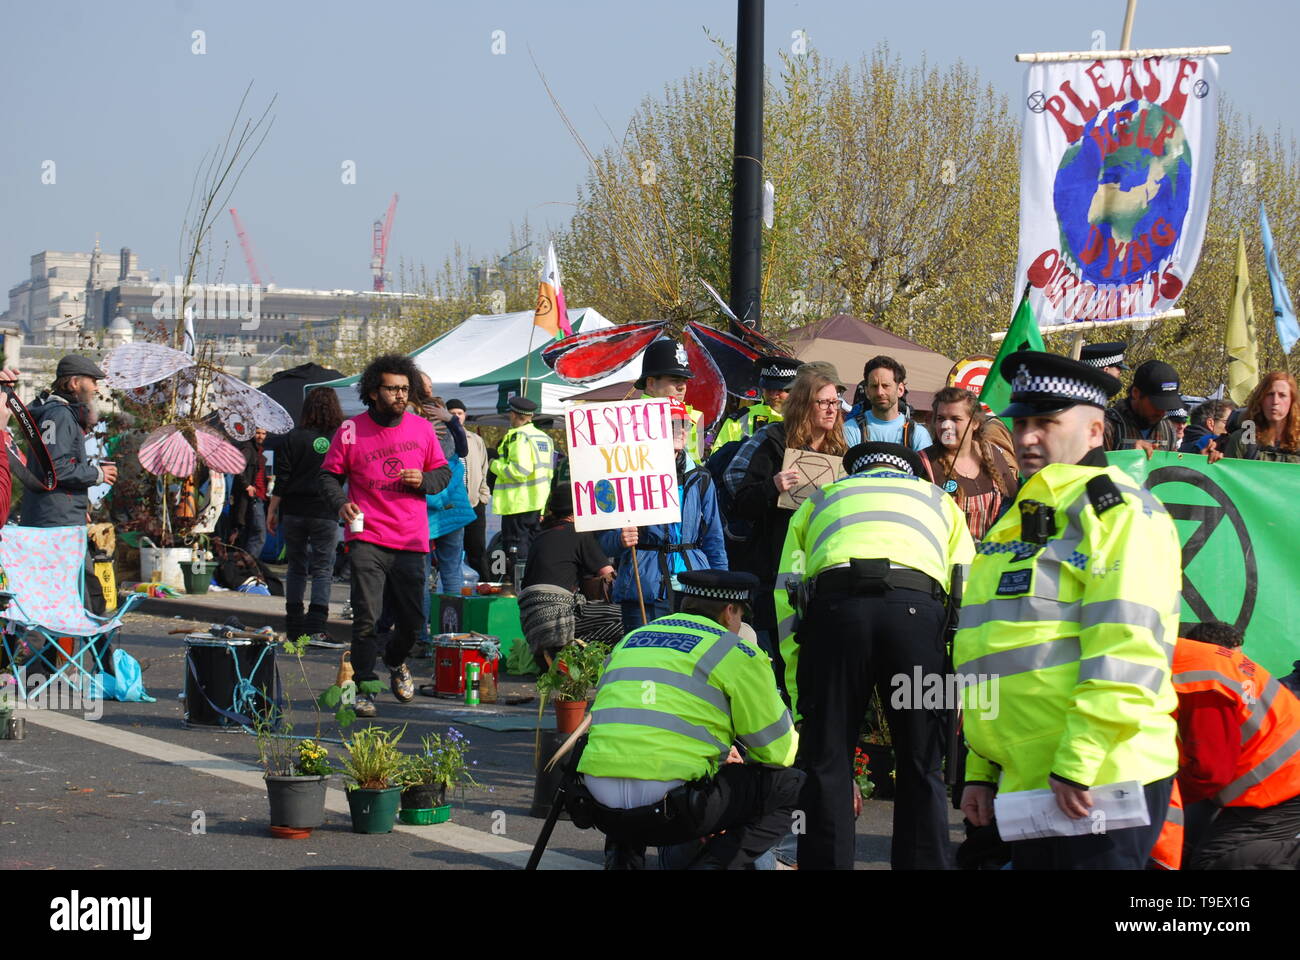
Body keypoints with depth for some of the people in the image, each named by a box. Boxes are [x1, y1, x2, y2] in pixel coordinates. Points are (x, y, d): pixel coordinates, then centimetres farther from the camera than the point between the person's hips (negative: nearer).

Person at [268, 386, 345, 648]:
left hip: (294, 511, 1)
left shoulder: (294, 438, -1)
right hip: (325, 514, -1)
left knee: (296, 568, 13)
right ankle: (315, 628, -12)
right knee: (323, 570, -1)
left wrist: (272, 510, 5)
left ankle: (294, 626, 13)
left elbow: (282, 479, -1)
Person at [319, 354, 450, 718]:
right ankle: (363, 688, -1)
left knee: (412, 619, 8)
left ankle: (396, 661, 38)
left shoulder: (421, 428, 6)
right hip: (367, 538, -3)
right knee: (367, 617, -9)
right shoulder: (351, 430, -1)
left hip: (411, 541, 3)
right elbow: (329, 474, 6)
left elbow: (443, 471, 16)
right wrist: (340, 503, -13)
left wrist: (425, 480, -6)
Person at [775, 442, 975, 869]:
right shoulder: (938, 500, 34)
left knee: (826, 766, 6)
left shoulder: (818, 501, 34)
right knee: (922, 769, 8)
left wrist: (799, 701, 19)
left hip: (834, 608, 0)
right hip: (918, 609, 0)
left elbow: (787, 595, 21)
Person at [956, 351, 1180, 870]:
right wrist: (981, 772, 20)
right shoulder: (1020, 522, 22)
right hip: (1028, 784, 9)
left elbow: (1125, 653, -18)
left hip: (1094, 786, -9)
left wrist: (1078, 764, -23)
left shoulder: (1119, 511, -7)